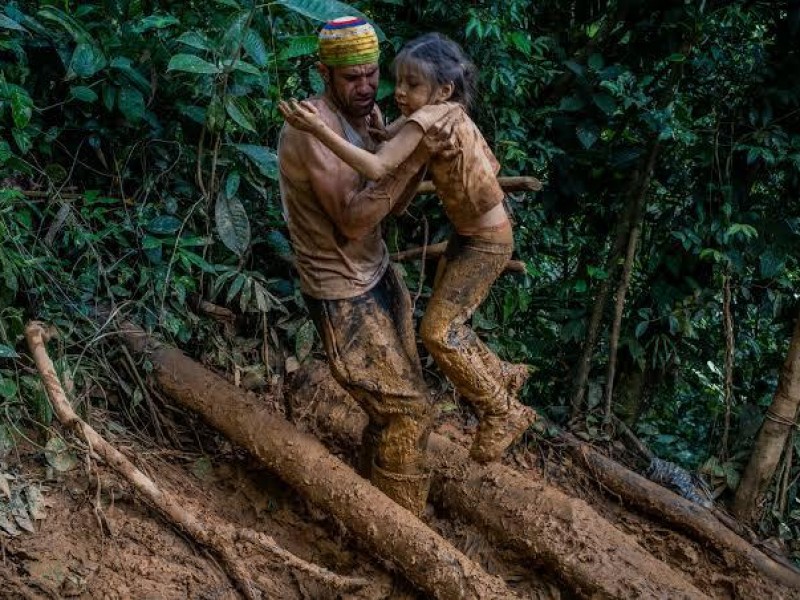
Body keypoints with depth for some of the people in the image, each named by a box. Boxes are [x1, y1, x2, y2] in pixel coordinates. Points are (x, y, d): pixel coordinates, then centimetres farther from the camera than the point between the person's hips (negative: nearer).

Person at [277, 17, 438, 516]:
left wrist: (425, 157, -14)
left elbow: (391, 203, 4)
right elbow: (353, 221, -28)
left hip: (378, 273, 8)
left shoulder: (369, 113, 3)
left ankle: (375, 489, 38)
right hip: (343, 296, -8)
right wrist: (411, 160, -29)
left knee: (397, 403, 18)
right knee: (408, 410, -1)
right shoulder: (312, 128, -25)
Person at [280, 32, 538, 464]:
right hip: (468, 233, 9)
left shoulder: (431, 117, -28)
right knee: (447, 323, 17)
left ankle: (503, 413, 6)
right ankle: (502, 376, 39)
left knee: (437, 331, -9)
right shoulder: (446, 113, -1)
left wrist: (319, 129, -43)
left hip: (487, 243, -9)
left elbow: (377, 168, -38)